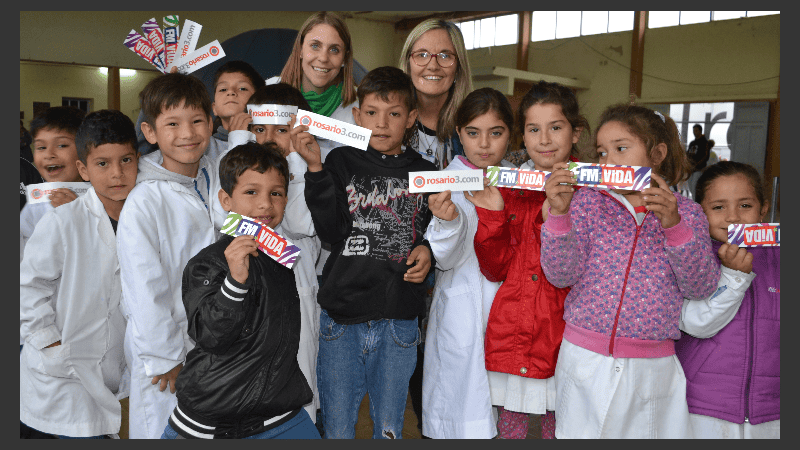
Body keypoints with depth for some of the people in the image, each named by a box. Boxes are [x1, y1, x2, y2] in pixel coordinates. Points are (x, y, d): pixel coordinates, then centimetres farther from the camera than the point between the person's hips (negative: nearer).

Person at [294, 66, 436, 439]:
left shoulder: (425, 173, 6)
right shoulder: (342, 162, 1)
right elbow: (331, 232, -12)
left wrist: (427, 251, -4)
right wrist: (315, 170, -20)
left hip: (399, 321, 1)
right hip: (342, 317, -1)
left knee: (390, 428, 16)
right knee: (337, 429, 12)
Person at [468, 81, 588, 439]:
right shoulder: (508, 187, 5)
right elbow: (496, 269, 3)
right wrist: (492, 214, -10)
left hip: (563, 330, -2)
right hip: (511, 329, 3)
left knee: (559, 426, 11)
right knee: (509, 425, 14)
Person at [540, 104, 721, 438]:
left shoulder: (686, 212, 2)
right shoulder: (587, 202, 0)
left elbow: (702, 286, -8)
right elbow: (561, 276, -8)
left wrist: (673, 225, -20)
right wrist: (558, 214, -21)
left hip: (654, 369, 0)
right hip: (585, 361, 0)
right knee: (581, 432, 13)